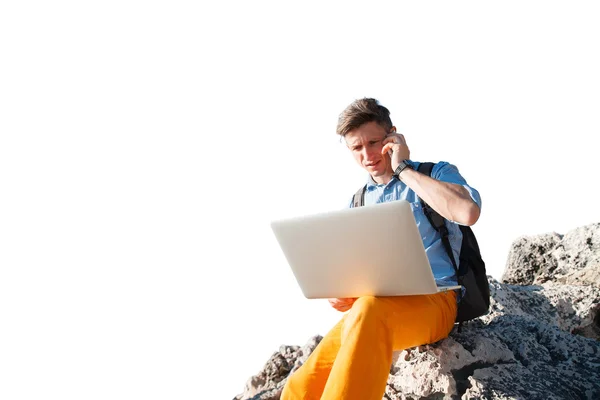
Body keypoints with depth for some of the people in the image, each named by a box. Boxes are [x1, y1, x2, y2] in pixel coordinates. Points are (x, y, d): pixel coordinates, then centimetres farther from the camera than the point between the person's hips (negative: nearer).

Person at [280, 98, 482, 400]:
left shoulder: (437, 173, 4)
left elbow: (467, 213, -20)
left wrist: (403, 168, -11)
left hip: (433, 299, -4)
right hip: (373, 308, 5)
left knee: (368, 310, -40)